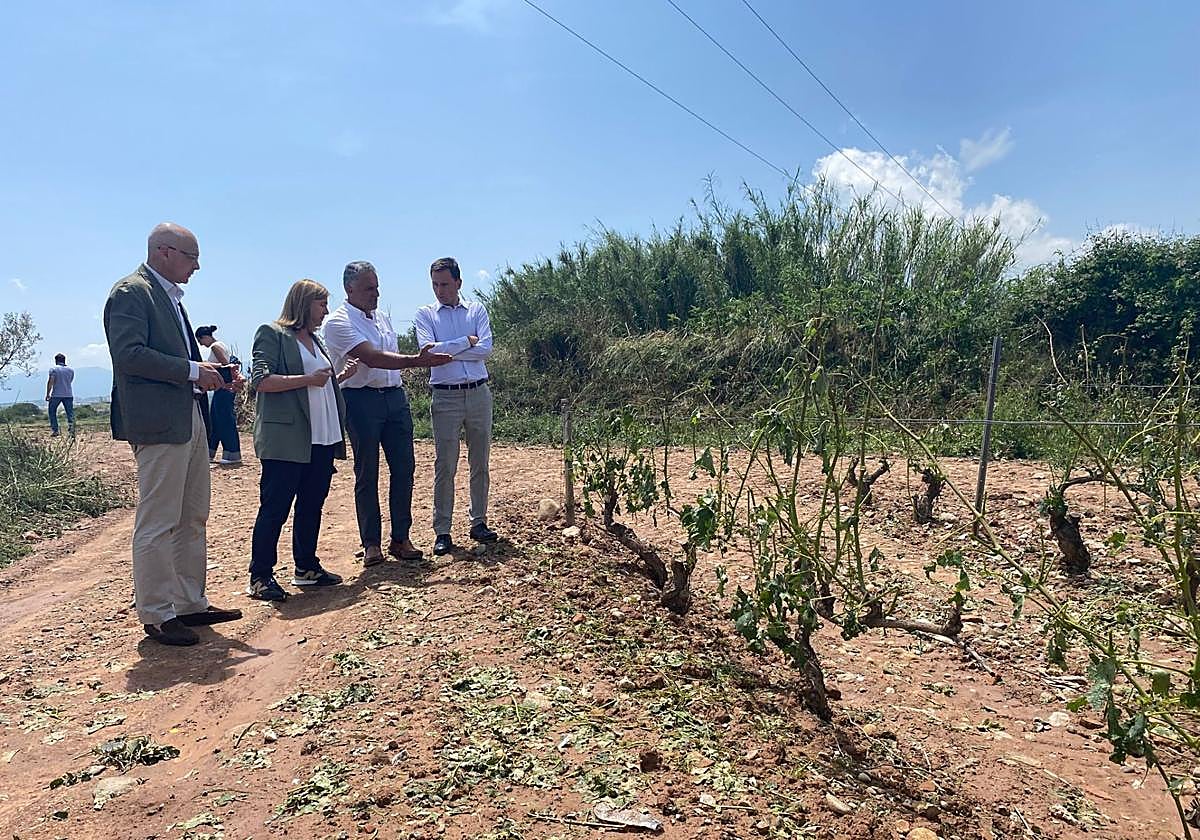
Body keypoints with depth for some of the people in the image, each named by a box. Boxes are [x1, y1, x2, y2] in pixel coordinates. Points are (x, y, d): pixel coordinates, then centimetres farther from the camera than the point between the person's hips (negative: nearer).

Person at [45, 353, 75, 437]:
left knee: (52, 412, 13)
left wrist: (47, 394, -5)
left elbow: (50, 382, -8)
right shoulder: (70, 370, 11)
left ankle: (54, 430, 8)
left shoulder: (53, 369, -1)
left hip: (56, 395, -3)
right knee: (70, 414, 2)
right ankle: (71, 431, -10)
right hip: (68, 395, 3)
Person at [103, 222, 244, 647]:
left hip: (190, 418, 10)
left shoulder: (170, 296, 21)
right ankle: (156, 615, 7)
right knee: (158, 524, -3)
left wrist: (211, 373, 9)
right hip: (158, 422, -10)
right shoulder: (130, 293, -8)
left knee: (192, 519, 14)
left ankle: (191, 603, 24)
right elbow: (128, 354, -19)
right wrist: (191, 370, -17)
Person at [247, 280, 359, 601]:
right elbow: (260, 380, -14)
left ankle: (306, 567, 23)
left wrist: (343, 375, 11)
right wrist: (307, 379, -18)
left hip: (322, 439, 8)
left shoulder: (314, 339, 21)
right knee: (275, 508, -3)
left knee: (312, 505, 12)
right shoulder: (272, 334, -3)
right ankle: (260, 577, 5)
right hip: (286, 439, -8)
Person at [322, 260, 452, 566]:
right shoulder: (338, 322, -9)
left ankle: (401, 538, 12)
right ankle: (371, 543, 10)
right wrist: (416, 361, -29)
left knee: (404, 467, 3)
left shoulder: (381, 316, 16)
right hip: (361, 400, -6)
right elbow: (372, 358, -22)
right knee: (367, 472, 0)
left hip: (395, 396, 7)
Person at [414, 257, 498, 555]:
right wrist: (466, 342, -10)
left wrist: (446, 350, -10)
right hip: (445, 398, -2)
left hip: (478, 394, 2)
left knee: (480, 463, 9)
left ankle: (479, 523, 20)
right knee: (445, 466, -1)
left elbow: (486, 349, -7)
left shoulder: (477, 310, 8)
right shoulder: (425, 314, 5)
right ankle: (442, 531, 6)